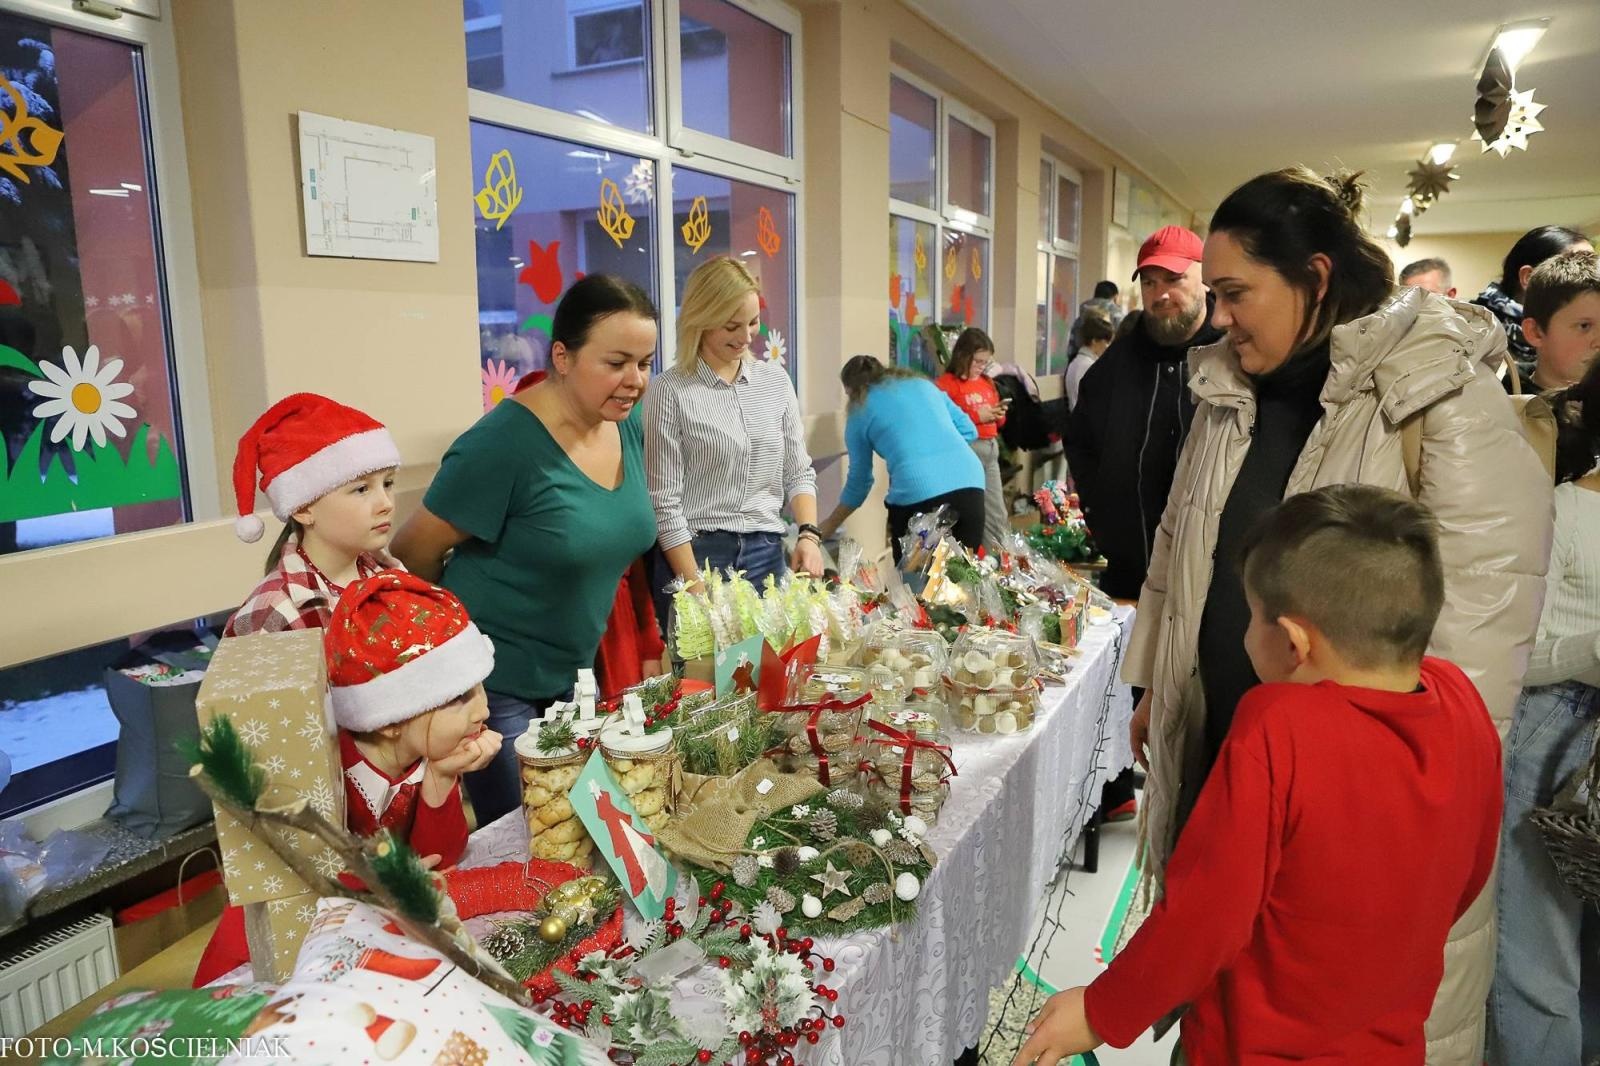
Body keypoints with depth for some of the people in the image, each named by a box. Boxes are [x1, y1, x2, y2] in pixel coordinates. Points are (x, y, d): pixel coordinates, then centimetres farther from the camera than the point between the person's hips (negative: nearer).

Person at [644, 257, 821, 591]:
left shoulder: (776, 380, 6)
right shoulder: (671, 392, -9)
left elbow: (798, 473, 11)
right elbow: (664, 501, -10)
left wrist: (809, 534, -6)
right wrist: (696, 589, -13)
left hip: (767, 553, 4)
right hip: (696, 553, -4)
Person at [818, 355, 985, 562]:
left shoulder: (861, 411, 14)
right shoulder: (922, 383, 24)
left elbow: (859, 480, 21)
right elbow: (969, 431, 18)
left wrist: (830, 525, 33)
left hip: (918, 492, -4)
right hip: (970, 482, 4)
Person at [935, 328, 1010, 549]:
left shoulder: (987, 383, 15)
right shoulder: (946, 383, -7)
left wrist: (998, 415, 3)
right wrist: (976, 417, -17)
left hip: (991, 450, 7)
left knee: (997, 515, 11)